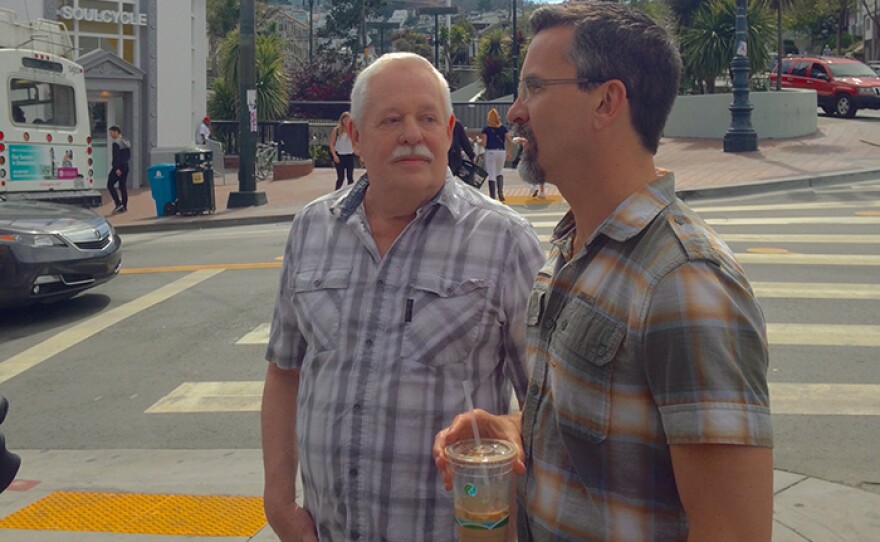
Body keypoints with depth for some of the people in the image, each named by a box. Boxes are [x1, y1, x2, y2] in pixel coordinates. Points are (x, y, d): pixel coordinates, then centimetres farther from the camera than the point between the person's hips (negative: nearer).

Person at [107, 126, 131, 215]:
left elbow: (116, 157, -20)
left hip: (118, 167, -9)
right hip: (125, 166, 9)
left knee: (110, 185, -1)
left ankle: (118, 203, -10)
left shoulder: (116, 143, -14)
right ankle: (124, 206, 8)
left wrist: (117, 168, -22)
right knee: (123, 186, 9)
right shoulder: (126, 141, 14)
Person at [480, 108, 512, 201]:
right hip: (502, 151, 3)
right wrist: (508, 152, 9)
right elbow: (510, 141, -1)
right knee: (499, 172, 22)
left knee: (491, 175, 1)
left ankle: (492, 197, 0)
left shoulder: (486, 129, -5)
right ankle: (501, 192, 6)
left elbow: (484, 143, -9)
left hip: (490, 152, -3)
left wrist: (479, 140, 12)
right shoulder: (503, 128, 3)